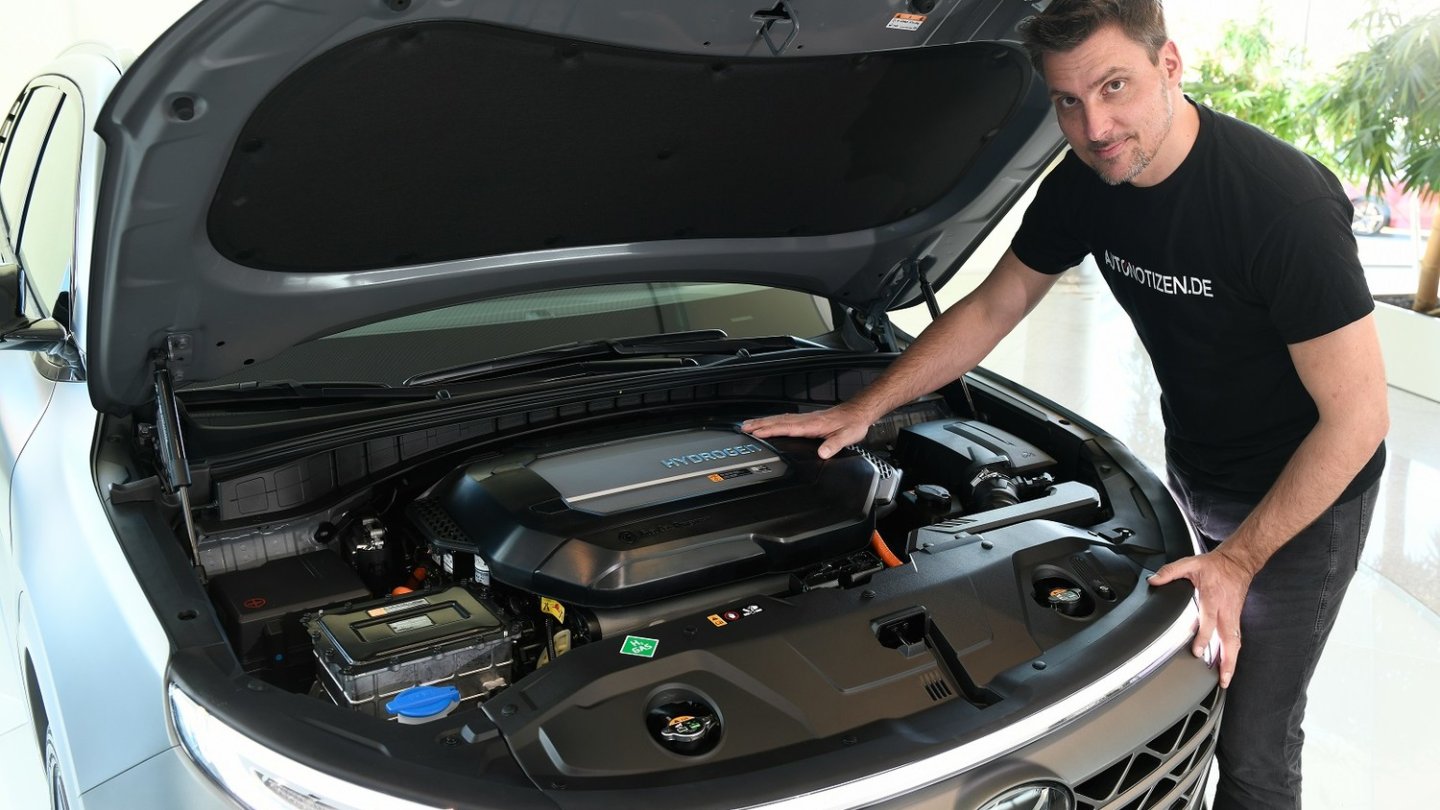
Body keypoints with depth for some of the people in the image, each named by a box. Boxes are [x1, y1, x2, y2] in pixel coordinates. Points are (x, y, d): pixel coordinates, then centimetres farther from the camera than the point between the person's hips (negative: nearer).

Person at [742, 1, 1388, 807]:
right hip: (1194, 471, 6)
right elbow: (992, 309, 1)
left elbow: (1357, 414, -25)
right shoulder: (1084, 184, -10)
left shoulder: (1286, 200, -30)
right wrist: (862, 409, -2)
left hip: (1304, 494, -6)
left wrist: (1238, 558, -25)